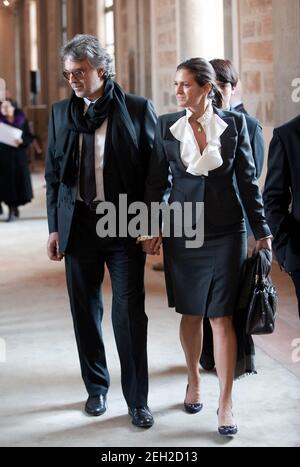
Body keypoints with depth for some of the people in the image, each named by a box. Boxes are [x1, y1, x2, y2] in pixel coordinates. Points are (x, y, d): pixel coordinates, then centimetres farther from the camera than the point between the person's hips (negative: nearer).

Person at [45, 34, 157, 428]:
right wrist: (55, 227, 8)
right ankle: (96, 387, 27)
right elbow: (54, 173, 12)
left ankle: (137, 400, 8)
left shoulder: (138, 109, -3)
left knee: (130, 314, -3)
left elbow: (155, 169, -1)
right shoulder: (61, 112, 7)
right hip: (79, 224, 4)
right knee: (85, 311, 11)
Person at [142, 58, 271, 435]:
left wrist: (261, 230, 2)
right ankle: (193, 381, 31)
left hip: (225, 231, -1)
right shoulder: (167, 125, 1)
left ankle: (226, 403, 2)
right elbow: (156, 181, 5)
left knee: (221, 317, -2)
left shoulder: (233, 124, -2)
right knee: (191, 314, 11)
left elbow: (247, 178, 2)